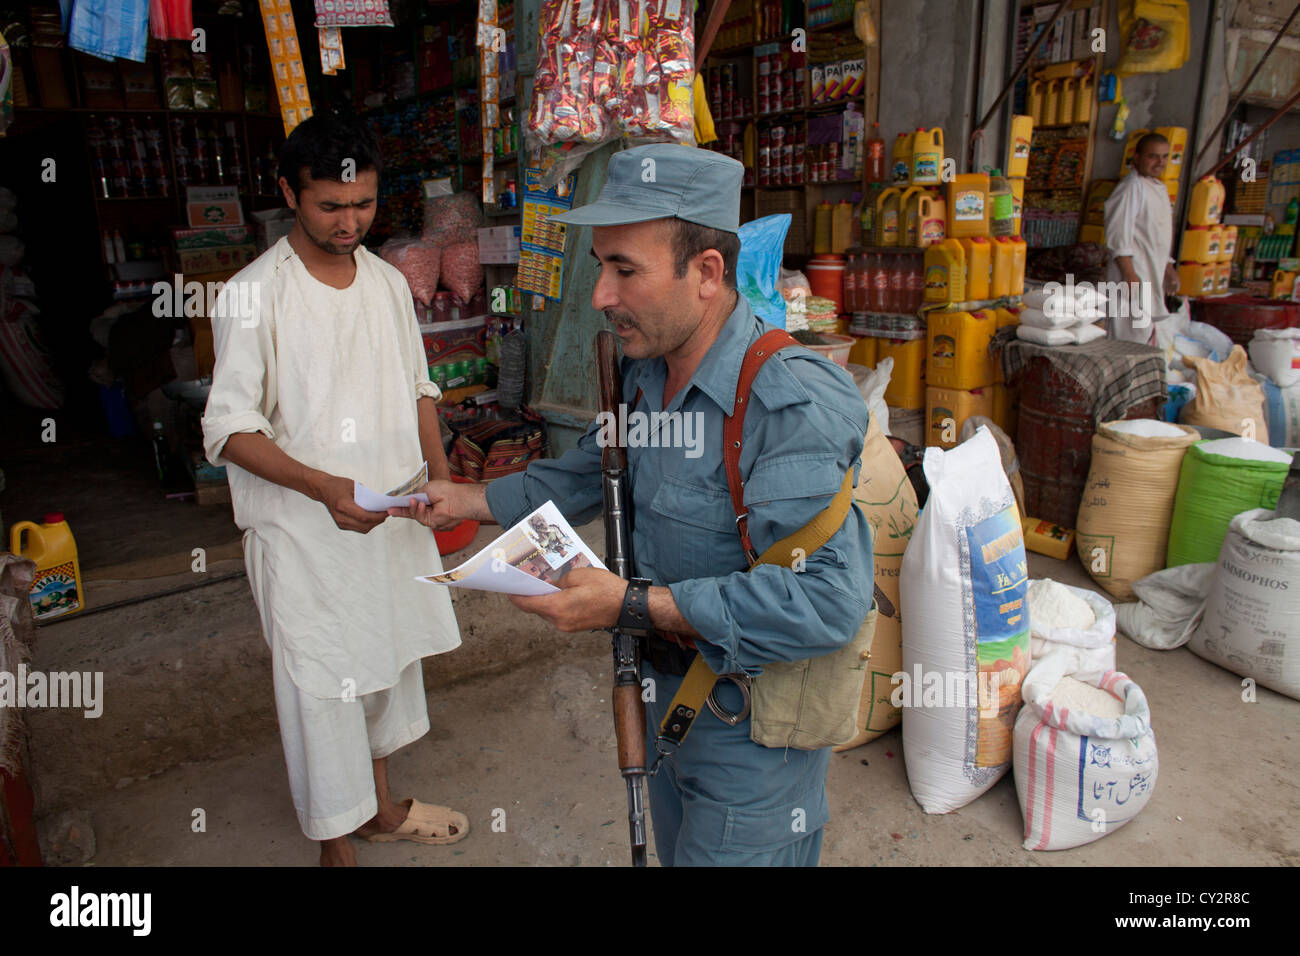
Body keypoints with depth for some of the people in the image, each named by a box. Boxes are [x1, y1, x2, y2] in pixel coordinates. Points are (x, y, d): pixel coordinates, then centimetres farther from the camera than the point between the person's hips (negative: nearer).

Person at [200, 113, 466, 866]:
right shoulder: (254, 295, -13)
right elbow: (230, 429, -15)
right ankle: (337, 846, 27)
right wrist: (324, 487, -29)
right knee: (323, 690, 5)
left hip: (394, 516, 6)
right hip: (306, 532, -6)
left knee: (389, 662, 19)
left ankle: (382, 808, 42)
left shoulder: (390, 282, 5)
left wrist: (441, 477, 2)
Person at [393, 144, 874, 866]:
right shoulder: (647, 371, 0)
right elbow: (588, 474, 17)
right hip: (667, 698, 9)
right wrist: (466, 501, 14)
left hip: (752, 733, -8)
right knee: (676, 853, 28)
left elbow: (827, 598, -37)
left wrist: (633, 604, -35)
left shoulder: (792, 404, -30)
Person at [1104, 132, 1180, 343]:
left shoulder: (1160, 188, 18)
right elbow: (1118, 235, -18)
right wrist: (1129, 274, -23)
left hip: (1154, 274, 9)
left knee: (1150, 332, 11)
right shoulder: (1131, 187, -12)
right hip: (1135, 272, -9)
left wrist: (1169, 268, 22)